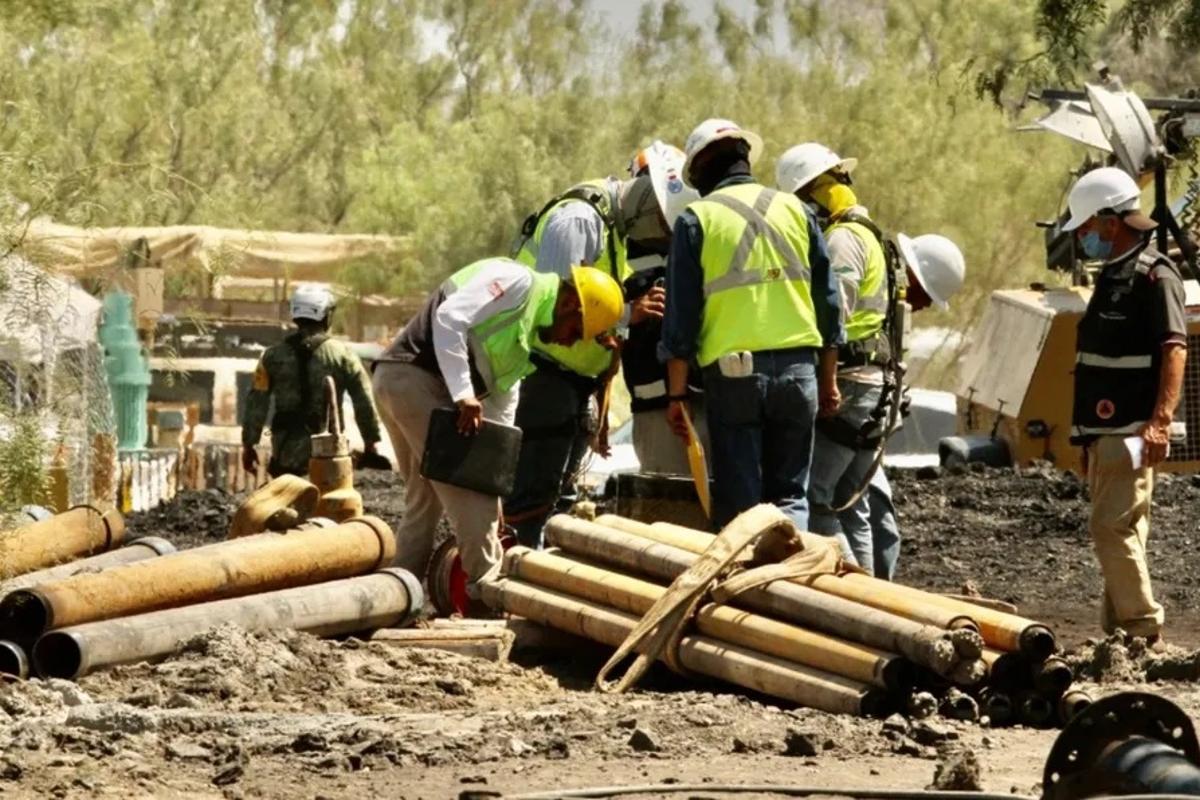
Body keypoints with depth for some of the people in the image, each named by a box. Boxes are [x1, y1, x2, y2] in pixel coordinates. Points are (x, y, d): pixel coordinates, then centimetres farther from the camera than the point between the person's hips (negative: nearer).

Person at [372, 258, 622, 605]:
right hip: (415, 377, -10)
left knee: (424, 500, 17)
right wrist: (463, 394, -24)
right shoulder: (516, 281, -7)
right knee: (470, 493, -8)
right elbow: (449, 318, -20)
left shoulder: (525, 338, 23)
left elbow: (502, 400, 24)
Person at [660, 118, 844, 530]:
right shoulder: (795, 210, 10)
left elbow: (681, 315, -2)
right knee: (790, 494, 11)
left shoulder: (697, 219, 0)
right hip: (797, 369, 3)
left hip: (733, 373, -3)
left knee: (738, 502, 4)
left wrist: (676, 393, 3)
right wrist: (829, 379, 18)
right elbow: (827, 299, 11)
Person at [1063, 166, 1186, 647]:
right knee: (1119, 532, 11)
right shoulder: (1112, 275, 19)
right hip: (1105, 431, 10)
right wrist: (1086, 431, 24)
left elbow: (1175, 349, -21)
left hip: (1132, 432, -10)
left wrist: (1161, 419, -30)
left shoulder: (1154, 276, -11)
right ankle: (1119, 632, 15)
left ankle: (1143, 632, -12)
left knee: (1113, 528, -14)